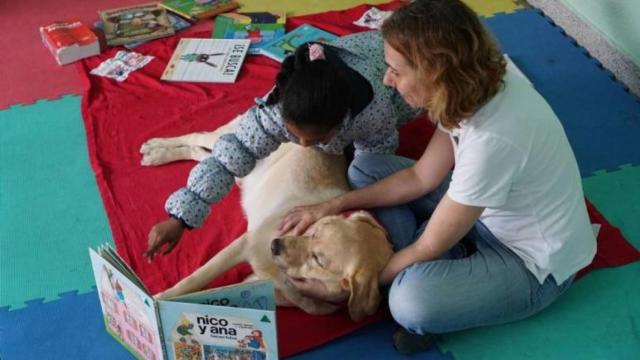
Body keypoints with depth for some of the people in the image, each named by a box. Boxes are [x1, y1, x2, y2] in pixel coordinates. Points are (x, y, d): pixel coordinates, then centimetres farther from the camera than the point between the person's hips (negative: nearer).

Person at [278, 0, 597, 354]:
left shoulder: (491, 139, -37)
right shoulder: (478, 80, -14)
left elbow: (428, 248, -24)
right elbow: (421, 176, -1)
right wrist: (333, 205, -5)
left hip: (533, 261, -8)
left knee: (413, 301, -36)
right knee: (366, 168, 2)